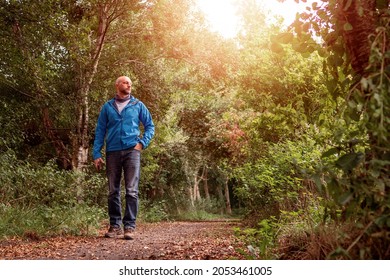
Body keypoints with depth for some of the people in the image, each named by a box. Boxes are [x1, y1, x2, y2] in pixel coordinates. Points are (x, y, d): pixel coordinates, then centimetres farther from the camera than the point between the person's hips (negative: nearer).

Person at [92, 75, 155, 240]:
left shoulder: (138, 105, 10)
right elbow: (100, 131, 10)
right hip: (112, 152, 2)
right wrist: (96, 154, 1)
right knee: (113, 191, 5)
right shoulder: (107, 107, 11)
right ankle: (115, 225, 13)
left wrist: (143, 143, -4)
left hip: (131, 150, -1)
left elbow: (150, 126, 12)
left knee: (131, 190, -7)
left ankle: (130, 226, -4)